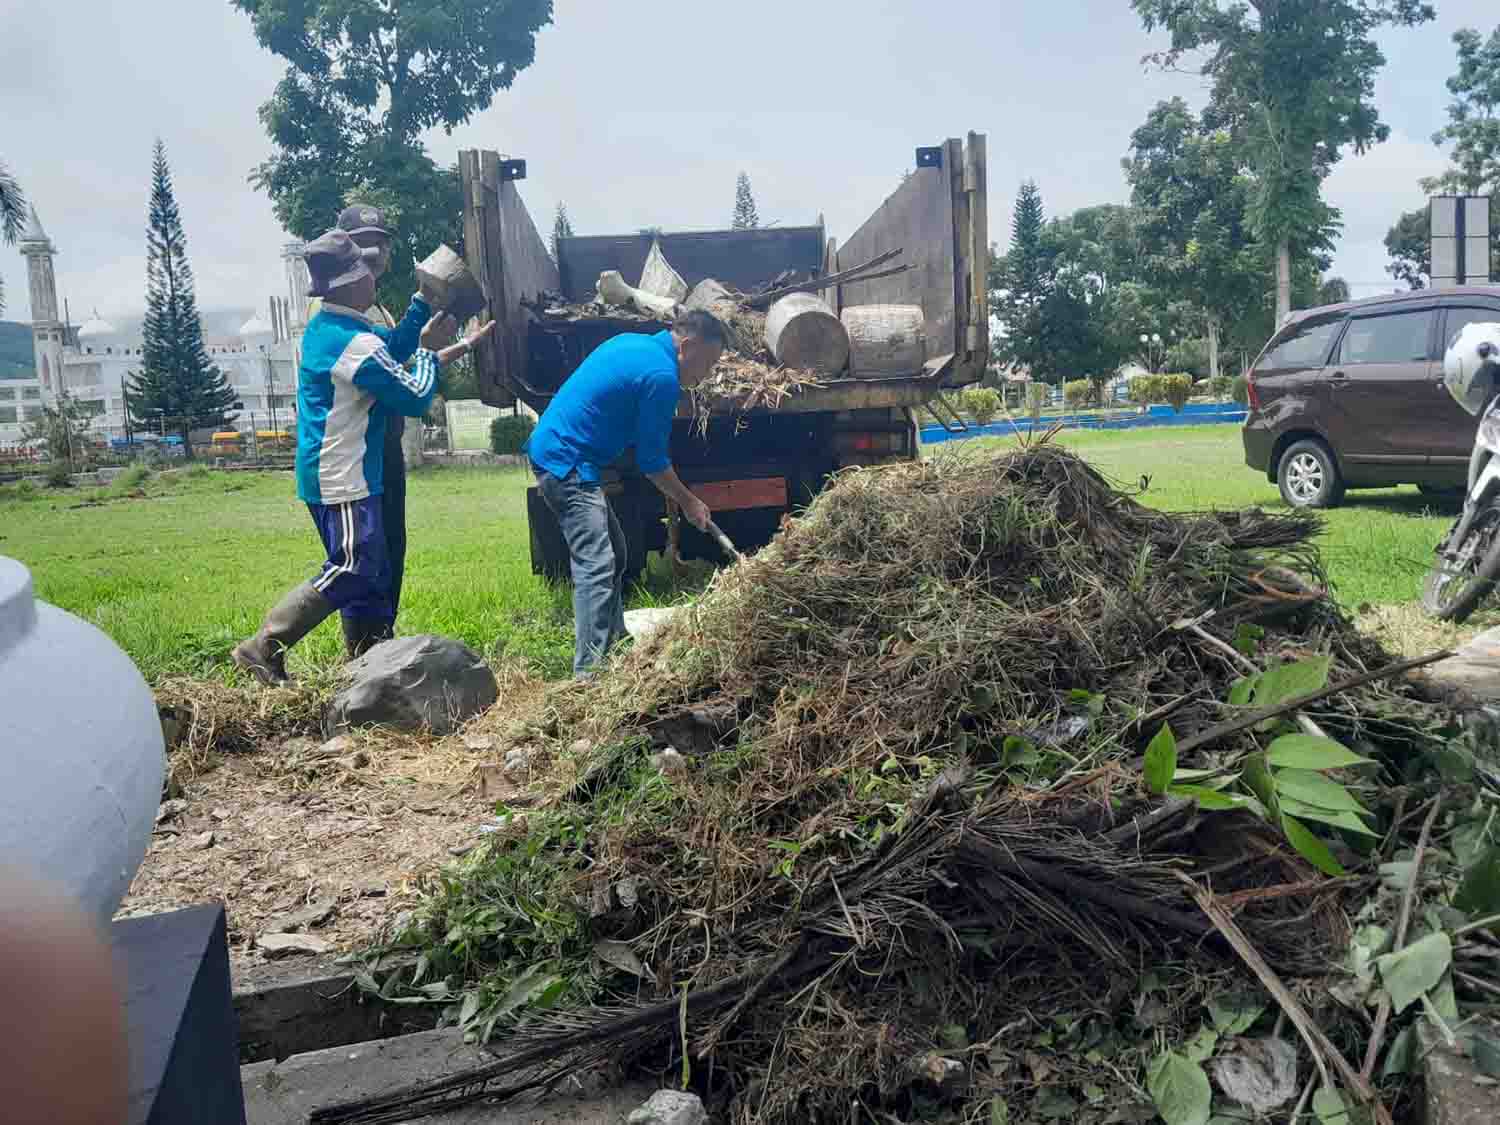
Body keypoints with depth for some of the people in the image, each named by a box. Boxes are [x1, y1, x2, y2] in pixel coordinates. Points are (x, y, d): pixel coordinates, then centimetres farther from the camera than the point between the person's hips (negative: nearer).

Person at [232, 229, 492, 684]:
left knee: (372, 576, 14)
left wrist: (426, 299, 15)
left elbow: (393, 346, 19)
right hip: (343, 480, -10)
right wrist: (430, 350, 0)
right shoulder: (355, 343, -21)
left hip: (334, 475, 10)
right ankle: (263, 648, -3)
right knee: (349, 573, -7)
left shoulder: (324, 327, 10)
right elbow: (415, 399, -15)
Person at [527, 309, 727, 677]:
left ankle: (614, 644, 25)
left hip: (550, 449, 11)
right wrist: (688, 502, 3)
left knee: (614, 553, 16)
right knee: (596, 567, -16)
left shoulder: (632, 343, 14)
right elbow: (652, 461, -9)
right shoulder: (662, 377, -15)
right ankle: (589, 674, -19)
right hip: (567, 463, -11)